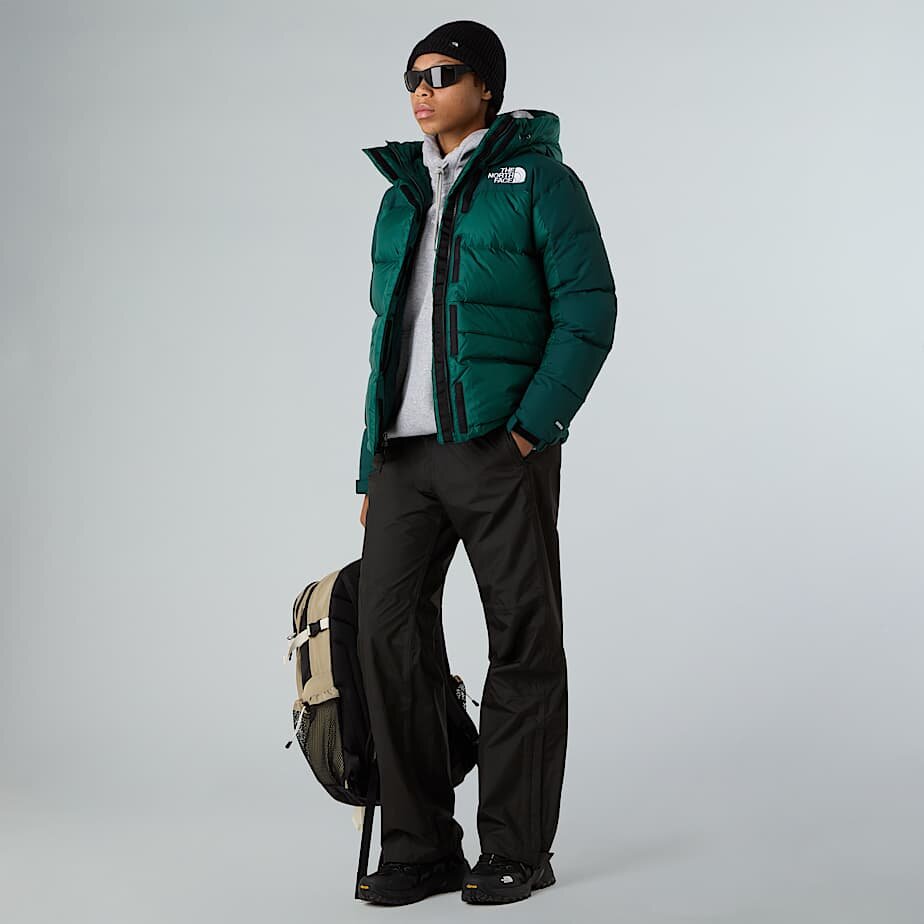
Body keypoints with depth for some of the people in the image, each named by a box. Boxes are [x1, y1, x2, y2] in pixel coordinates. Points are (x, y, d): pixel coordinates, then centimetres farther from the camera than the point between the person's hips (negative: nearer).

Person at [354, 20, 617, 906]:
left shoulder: (538, 179, 1)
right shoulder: (401, 198, 19)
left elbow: (589, 310, -6)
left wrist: (532, 428, -16)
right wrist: (370, 469, 16)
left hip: (499, 443, -6)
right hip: (406, 450, 6)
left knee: (522, 642, 0)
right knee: (388, 629, -1)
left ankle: (517, 849, 9)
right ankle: (421, 846, 9)